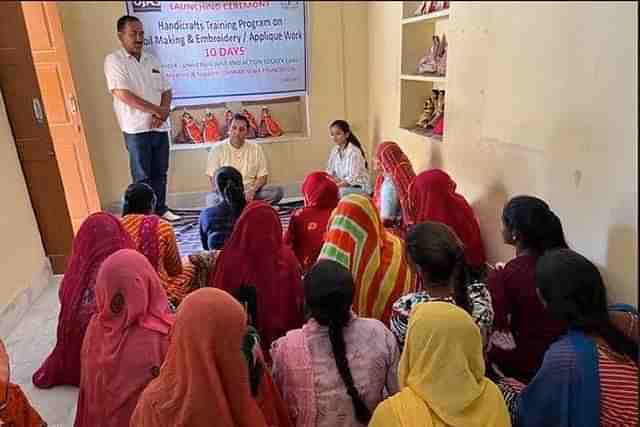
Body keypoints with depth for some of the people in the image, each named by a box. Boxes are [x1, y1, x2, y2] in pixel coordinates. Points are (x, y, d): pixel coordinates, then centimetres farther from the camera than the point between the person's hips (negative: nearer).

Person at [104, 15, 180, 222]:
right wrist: (157, 110, -13)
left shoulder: (152, 60, 14)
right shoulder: (114, 60, -5)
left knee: (160, 173, 11)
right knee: (142, 176, 0)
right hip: (136, 129, -5)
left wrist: (163, 113, -7)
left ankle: (160, 210, 24)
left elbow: (166, 91, 12)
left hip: (160, 127, 5)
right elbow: (124, 95, -14)